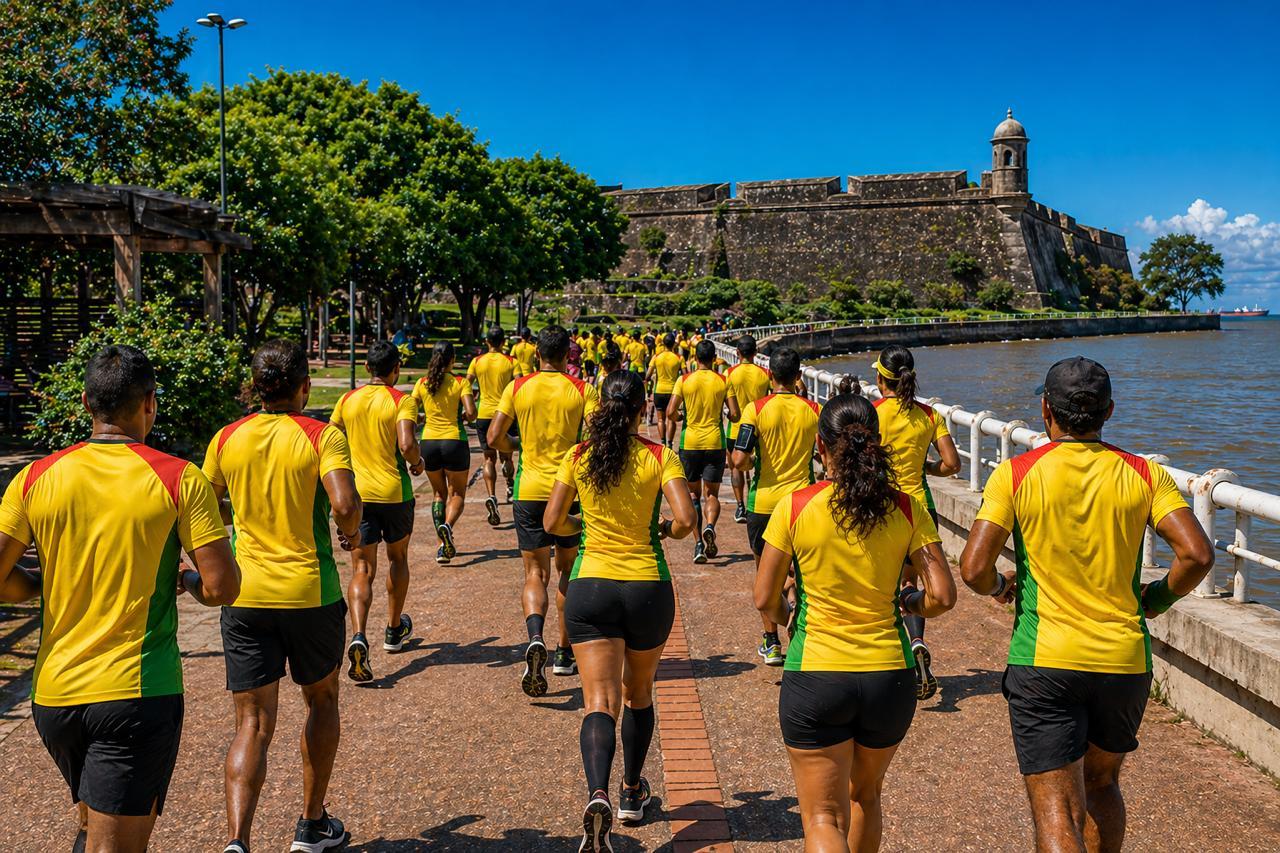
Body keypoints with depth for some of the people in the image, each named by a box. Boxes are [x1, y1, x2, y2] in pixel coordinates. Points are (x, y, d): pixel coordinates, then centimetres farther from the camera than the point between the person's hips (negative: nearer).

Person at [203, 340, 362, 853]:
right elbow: (344, 503, -22)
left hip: (244, 595, 2)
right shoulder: (322, 436, -8)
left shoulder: (227, 438, 3)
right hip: (309, 593, -2)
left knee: (253, 723, 5)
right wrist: (351, 532, -1)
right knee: (321, 700, 21)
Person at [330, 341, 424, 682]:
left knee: (362, 569, 1)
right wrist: (417, 462, -1)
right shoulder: (402, 401, -8)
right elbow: (406, 445, -22)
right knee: (398, 559, 21)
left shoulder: (347, 400, 5)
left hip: (357, 492, 2)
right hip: (395, 492, -2)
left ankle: (358, 636, -21)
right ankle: (394, 629, 35)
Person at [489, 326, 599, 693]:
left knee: (536, 573, 6)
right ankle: (565, 653, 22)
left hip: (530, 491, 0)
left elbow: (494, 438, -2)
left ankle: (535, 639, -21)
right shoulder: (582, 391, -4)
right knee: (569, 572, 16)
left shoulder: (518, 387, 0)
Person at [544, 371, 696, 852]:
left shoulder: (578, 458, 0)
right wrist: (664, 529, 7)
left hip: (590, 587, 0)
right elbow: (686, 520, -15)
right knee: (638, 694, 21)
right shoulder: (659, 457, -5)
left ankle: (598, 795, -27)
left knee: (600, 702, -3)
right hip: (648, 586, 0)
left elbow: (553, 523, 4)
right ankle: (632, 793, 35)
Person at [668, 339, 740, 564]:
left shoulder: (684, 381, -4)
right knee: (712, 493, 8)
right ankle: (710, 525, -22)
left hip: (690, 443, 0)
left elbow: (671, 413, -8)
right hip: (715, 443, 0)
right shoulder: (724, 382, -1)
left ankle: (699, 543, 4)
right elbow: (735, 415, -4)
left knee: (693, 494, 12)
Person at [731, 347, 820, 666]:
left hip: (764, 502, -1)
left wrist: (754, 462, 6)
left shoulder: (756, 409, -9)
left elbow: (739, 461, -16)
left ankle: (771, 642, 17)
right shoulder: (813, 410, -2)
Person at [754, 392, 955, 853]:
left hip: (815, 678, -3)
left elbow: (764, 600, -5)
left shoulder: (795, 507, -9)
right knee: (864, 796, 27)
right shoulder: (906, 509, -4)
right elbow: (943, 596, -6)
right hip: (889, 676, 3)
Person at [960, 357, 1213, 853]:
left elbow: (973, 569, -14)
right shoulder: (1144, 475, 0)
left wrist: (999, 587, 8)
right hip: (1126, 662, 4)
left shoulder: (1015, 474, -6)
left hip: (1043, 662, -3)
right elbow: (1197, 554, -10)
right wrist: (1158, 599, 8)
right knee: (1101, 784, 27)